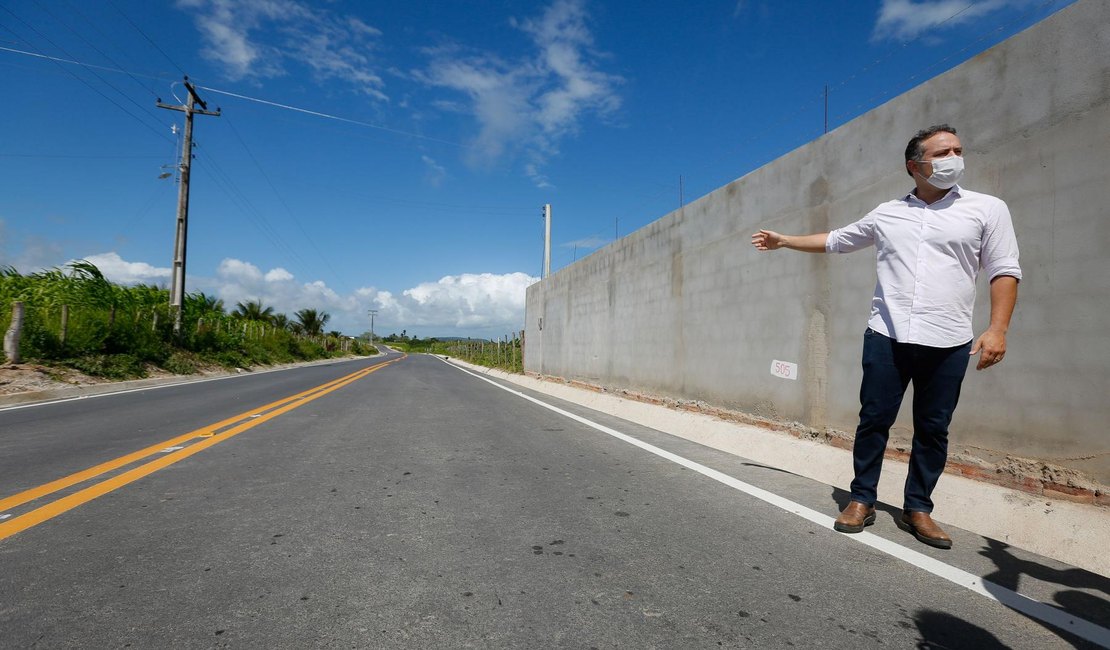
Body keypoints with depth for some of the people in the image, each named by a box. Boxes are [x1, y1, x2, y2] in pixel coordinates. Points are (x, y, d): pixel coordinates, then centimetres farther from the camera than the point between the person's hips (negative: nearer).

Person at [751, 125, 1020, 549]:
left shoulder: (987, 208, 5)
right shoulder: (887, 213, 12)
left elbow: (1004, 272, 1)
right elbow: (833, 241, 24)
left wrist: (997, 329, -11)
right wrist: (784, 240, 24)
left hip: (948, 343, -1)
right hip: (886, 338, 1)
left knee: (932, 429, 6)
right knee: (874, 420, 3)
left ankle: (917, 509, 21)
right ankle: (862, 500, 16)